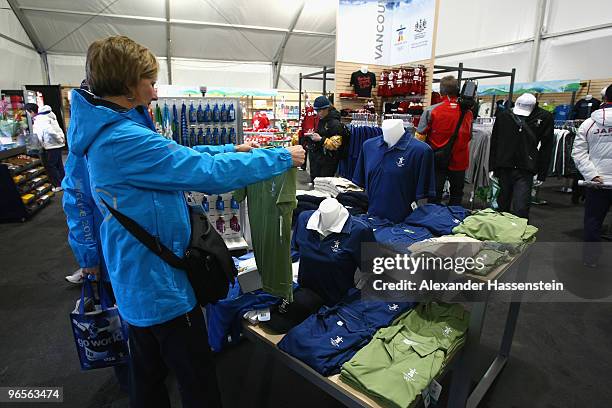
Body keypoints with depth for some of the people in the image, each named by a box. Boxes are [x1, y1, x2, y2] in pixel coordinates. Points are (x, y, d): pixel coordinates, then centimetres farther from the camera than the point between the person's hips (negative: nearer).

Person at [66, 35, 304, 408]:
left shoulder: (105, 132, 5)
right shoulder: (126, 139, -26)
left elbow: (177, 156, 13)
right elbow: (211, 173, -27)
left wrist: (230, 149, 12)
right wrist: (282, 158, -17)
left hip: (136, 281, 10)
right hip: (162, 285, -10)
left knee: (148, 375, 26)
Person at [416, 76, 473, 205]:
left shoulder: (431, 111, -15)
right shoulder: (468, 112, -5)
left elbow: (420, 136, -11)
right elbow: (469, 136, 8)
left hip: (437, 160, -2)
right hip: (459, 161, 2)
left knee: (435, 196, 9)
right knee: (456, 195, 18)